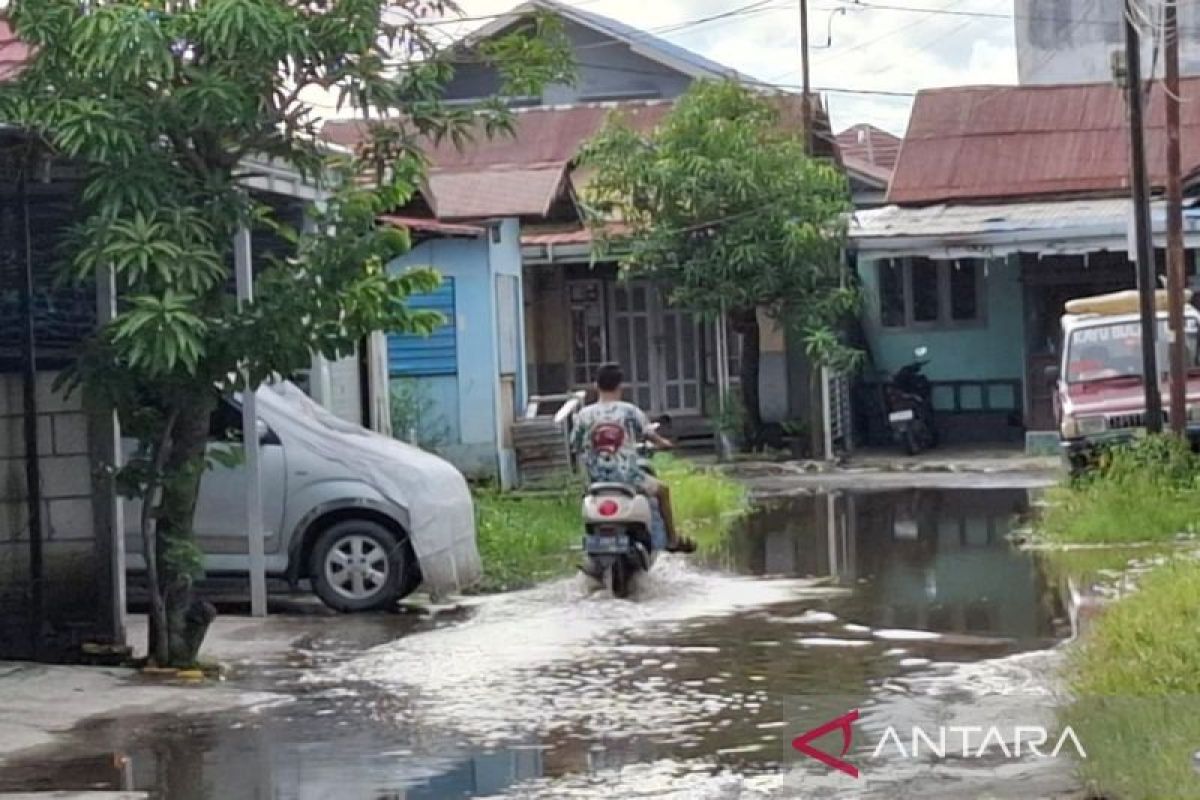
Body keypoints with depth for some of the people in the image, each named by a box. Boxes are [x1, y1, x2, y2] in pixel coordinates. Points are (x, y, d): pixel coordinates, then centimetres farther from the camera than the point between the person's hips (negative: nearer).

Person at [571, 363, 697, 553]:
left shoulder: (584, 415, -5)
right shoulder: (630, 411, -7)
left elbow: (576, 445, 2)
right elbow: (649, 434, 3)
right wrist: (663, 443, 25)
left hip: (597, 479, 2)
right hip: (627, 476, -2)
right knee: (662, 489, 23)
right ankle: (672, 540, 32)